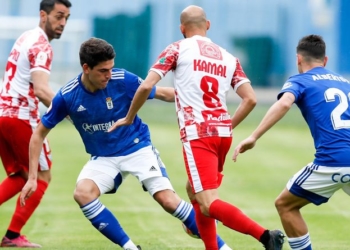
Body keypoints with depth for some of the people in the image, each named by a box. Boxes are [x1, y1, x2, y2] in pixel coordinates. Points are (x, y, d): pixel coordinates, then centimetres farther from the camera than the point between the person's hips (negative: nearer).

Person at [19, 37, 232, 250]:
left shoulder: (123, 80, -18)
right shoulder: (67, 96, -15)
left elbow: (161, 93, -6)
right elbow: (40, 134, -3)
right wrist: (32, 178, -7)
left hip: (138, 148, -2)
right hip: (103, 158, 2)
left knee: (167, 199, -18)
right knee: (82, 193, -26)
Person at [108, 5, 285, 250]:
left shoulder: (178, 49, 3)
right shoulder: (228, 57, 14)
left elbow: (146, 86, -5)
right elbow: (250, 99, 5)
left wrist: (129, 119, 10)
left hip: (197, 134, -6)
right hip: (222, 132, 6)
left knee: (209, 205, -11)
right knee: (195, 191, 25)